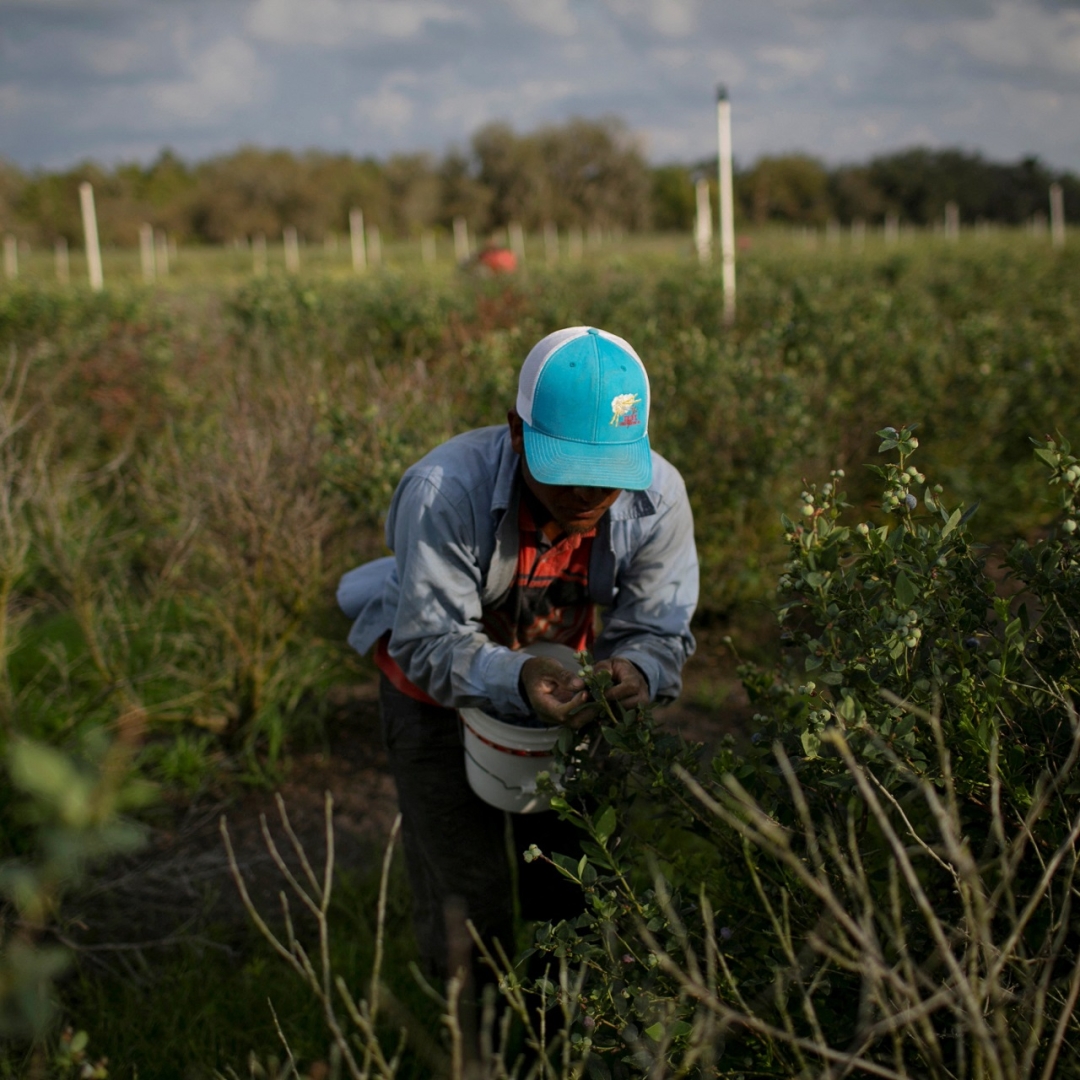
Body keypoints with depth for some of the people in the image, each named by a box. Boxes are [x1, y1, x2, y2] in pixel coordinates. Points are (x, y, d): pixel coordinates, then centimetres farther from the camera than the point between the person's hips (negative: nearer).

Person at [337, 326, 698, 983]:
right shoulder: (444, 492, -38)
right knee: (468, 893, -1)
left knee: (577, 872, 12)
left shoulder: (658, 496, -25)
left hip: (559, 676, 3)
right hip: (437, 686, -3)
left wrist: (638, 670, -44)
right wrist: (516, 681, -51)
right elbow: (431, 642, -33)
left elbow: (657, 628, -19)